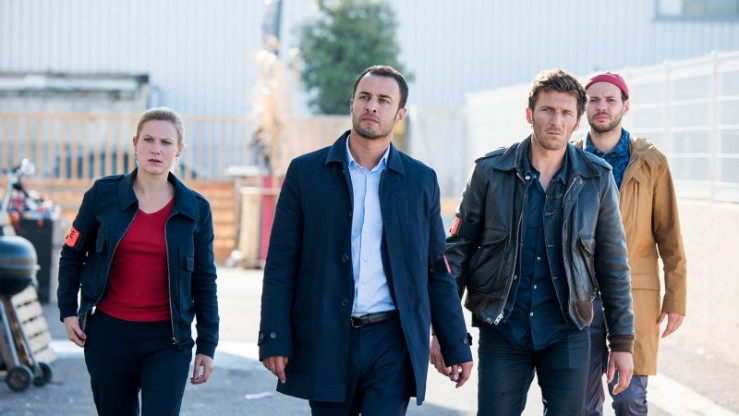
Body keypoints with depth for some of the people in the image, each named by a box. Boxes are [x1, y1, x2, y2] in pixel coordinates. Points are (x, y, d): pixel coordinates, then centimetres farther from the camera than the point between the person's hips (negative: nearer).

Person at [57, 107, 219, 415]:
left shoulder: (195, 209, 0)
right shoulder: (103, 194, -1)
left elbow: (204, 281, 5)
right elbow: (73, 254, 11)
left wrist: (207, 345, 3)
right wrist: (68, 311, 4)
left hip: (167, 340, -1)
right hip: (109, 333, 1)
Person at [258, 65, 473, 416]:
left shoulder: (421, 180, 8)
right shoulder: (306, 172, 4)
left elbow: (437, 270, 11)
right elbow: (280, 265, 1)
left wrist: (457, 347, 8)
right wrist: (274, 340, -6)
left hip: (392, 344, 0)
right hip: (325, 343, 0)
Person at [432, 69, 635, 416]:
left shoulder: (596, 179, 2)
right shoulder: (490, 171, -1)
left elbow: (613, 265, 7)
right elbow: (459, 248, 3)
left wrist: (622, 342, 5)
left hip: (566, 334, 1)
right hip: (502, 331, -1)